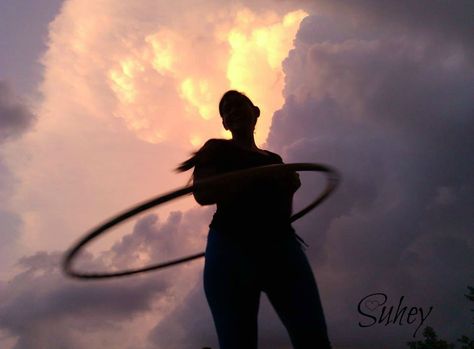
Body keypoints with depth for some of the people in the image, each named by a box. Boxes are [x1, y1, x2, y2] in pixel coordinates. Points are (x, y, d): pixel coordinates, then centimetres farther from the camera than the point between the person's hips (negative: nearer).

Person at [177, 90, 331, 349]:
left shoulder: (274, 159, 29)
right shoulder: (217, 149, 15)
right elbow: (202, 193, -5)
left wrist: (289, 188, 11)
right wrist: (263, 176, -9)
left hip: (281, 245, 4)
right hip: (231, 248, -4)